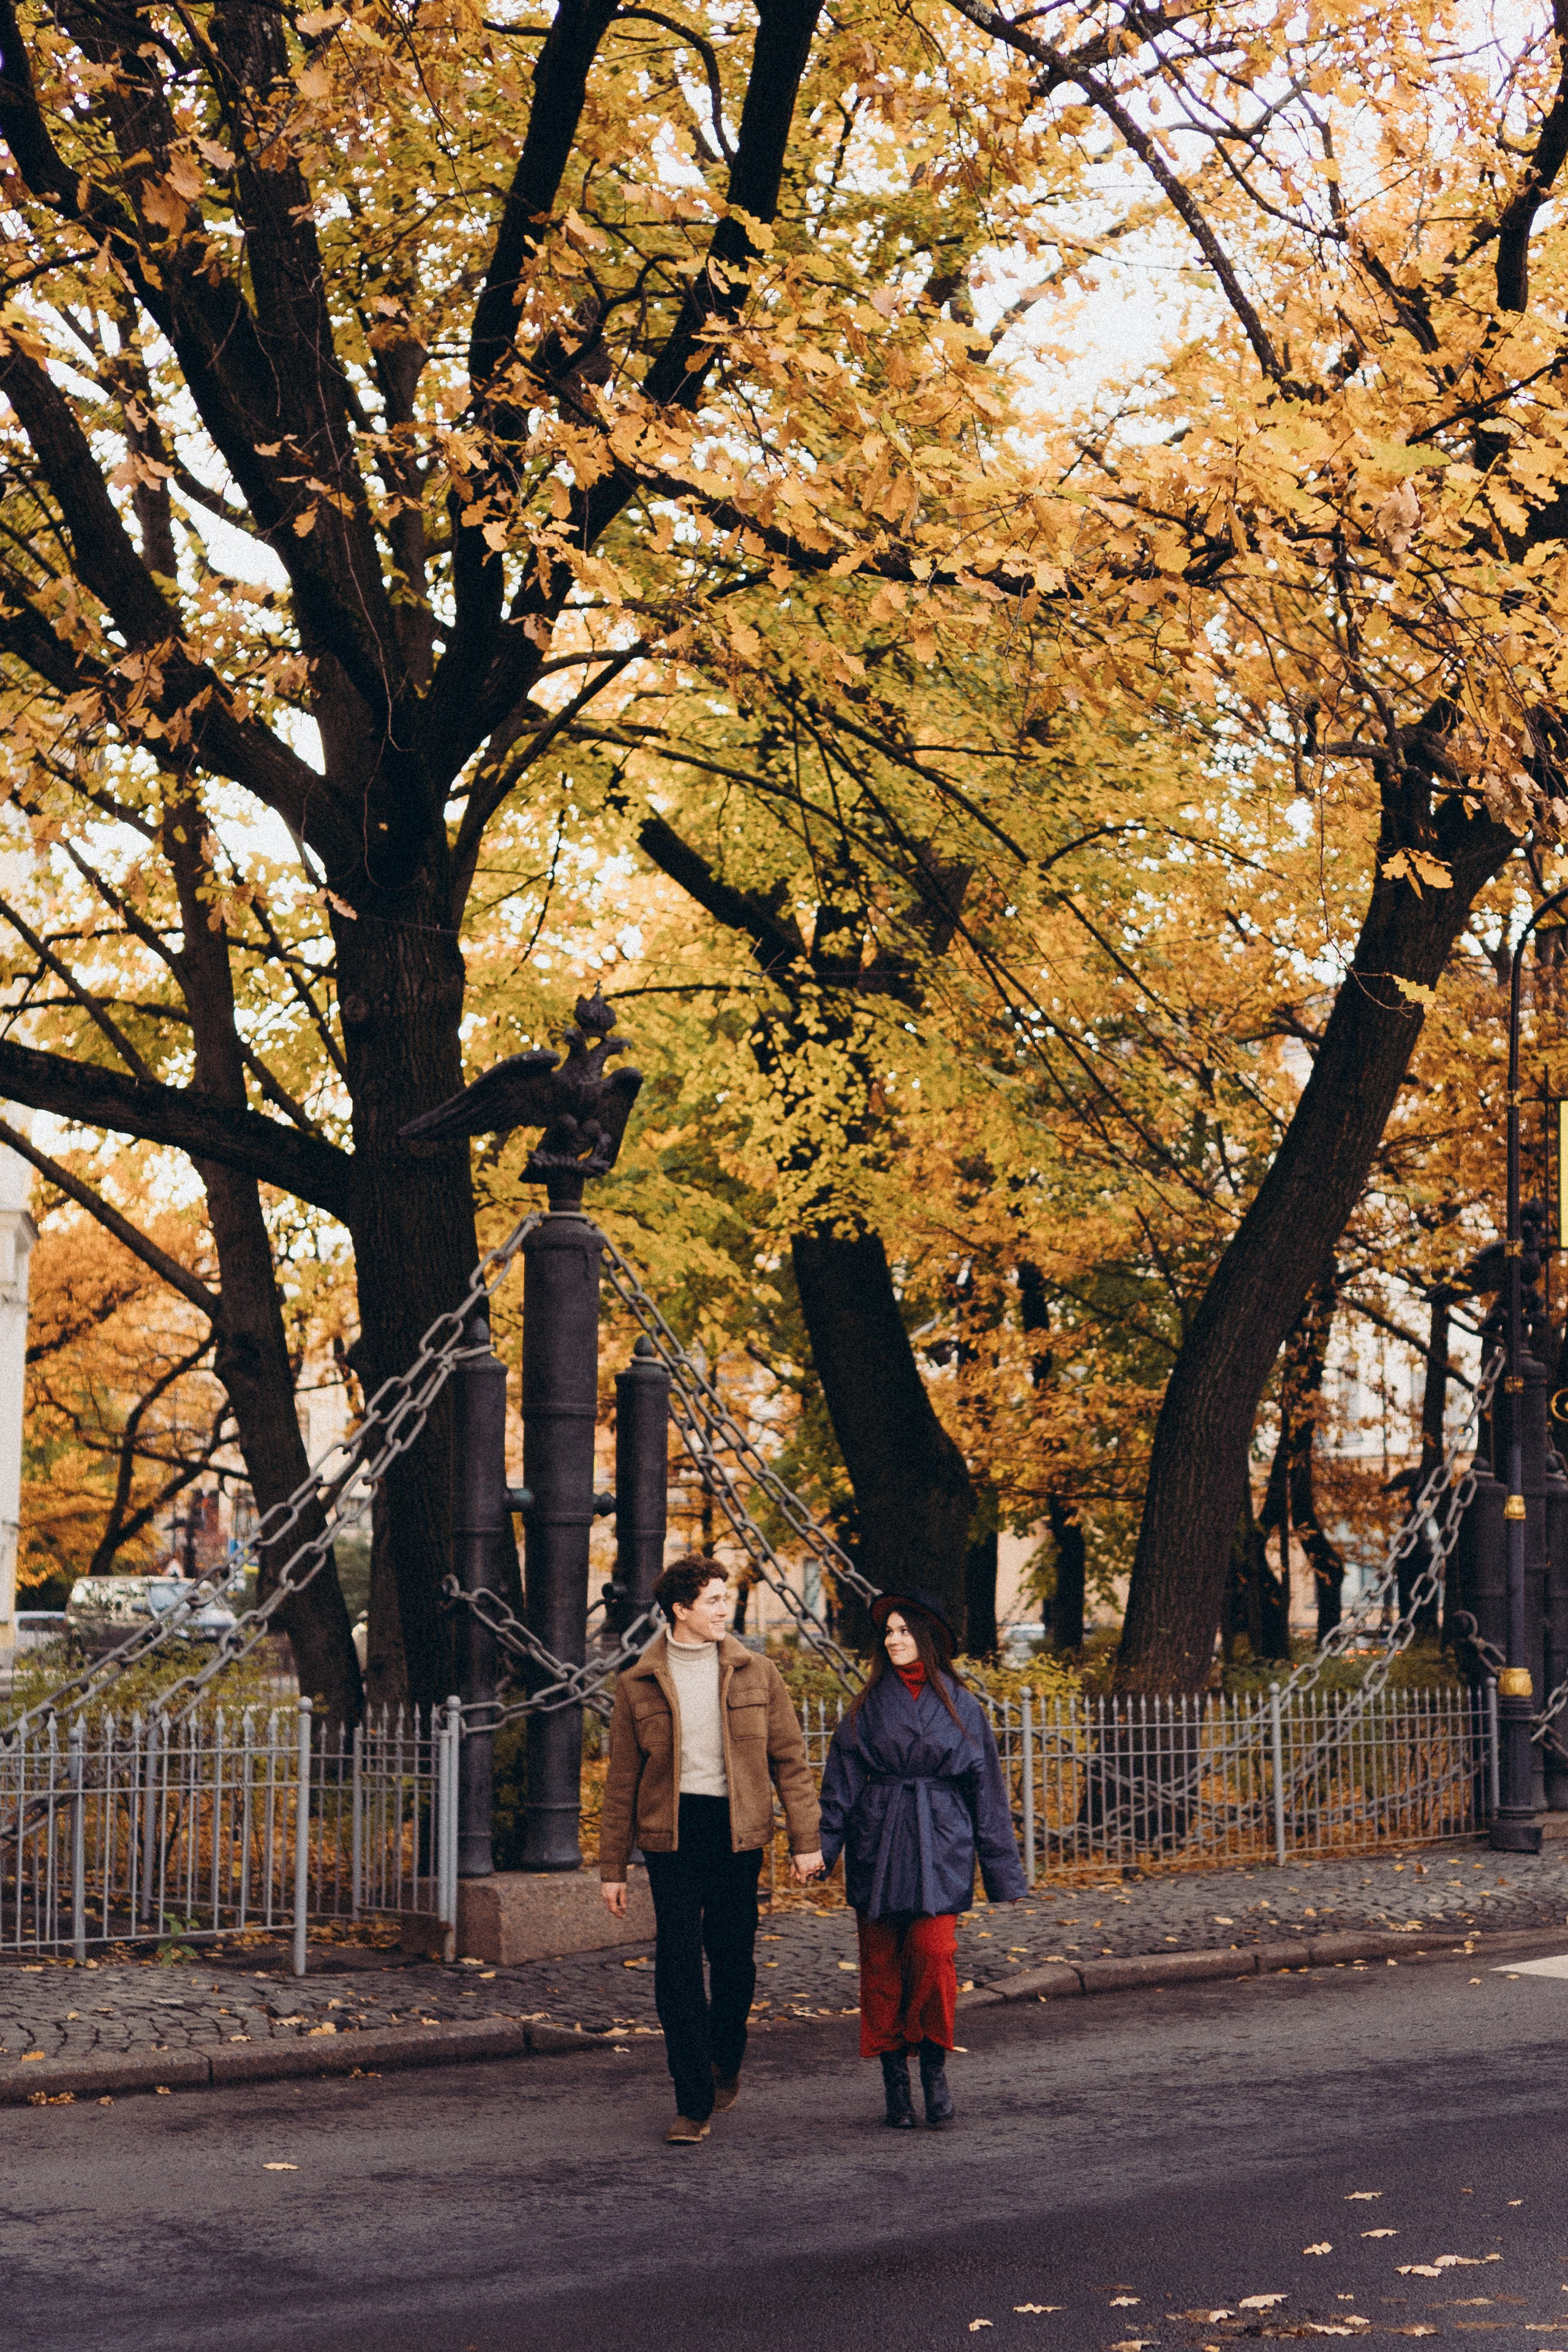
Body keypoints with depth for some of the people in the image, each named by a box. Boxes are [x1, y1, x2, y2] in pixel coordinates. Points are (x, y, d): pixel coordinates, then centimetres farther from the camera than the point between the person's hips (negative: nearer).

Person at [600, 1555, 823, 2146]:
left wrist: (805, 1840, 0)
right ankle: (693, 2104, 0)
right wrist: (612, 1867, 6)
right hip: (670, 1835, -1)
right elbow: (622, 1780, 7)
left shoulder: (756, 1675, 5)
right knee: (677, 1969, -5)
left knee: (733, 1959, 8)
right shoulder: (639, 1684, 3)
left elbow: (790, 1759, 7)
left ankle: (725, 2063, 35)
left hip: (738, 1832, 1)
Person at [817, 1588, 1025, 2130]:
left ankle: (934, 2068, 2)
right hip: (877, 1846, 1)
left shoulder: (960, 1707, 7)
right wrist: (822, 1845, -7)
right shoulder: (868, 1705, 9)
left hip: (940, 1847, -1)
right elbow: (841, 1781, 5)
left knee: (934, 1953, -15)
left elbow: (986, 1790, 9)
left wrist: (1002, 1871, 7)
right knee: (881, 1964, 1)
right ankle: (895, 2082, 10)